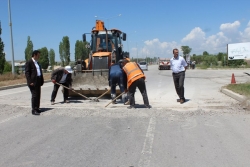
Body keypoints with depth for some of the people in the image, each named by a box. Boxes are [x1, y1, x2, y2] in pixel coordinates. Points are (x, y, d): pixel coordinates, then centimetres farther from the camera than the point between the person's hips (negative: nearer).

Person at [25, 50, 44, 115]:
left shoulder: (37, 63, 19)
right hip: (33, 82, -8)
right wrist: (30, 82, -19)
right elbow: (27, 73, -13)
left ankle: (37, 108, 18)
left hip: (38, 82, 8)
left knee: (38, 95, 10)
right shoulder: (29, 63, -7)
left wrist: (42, 80, 13)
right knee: (34, 95, -8)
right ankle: (34, 110, -3)